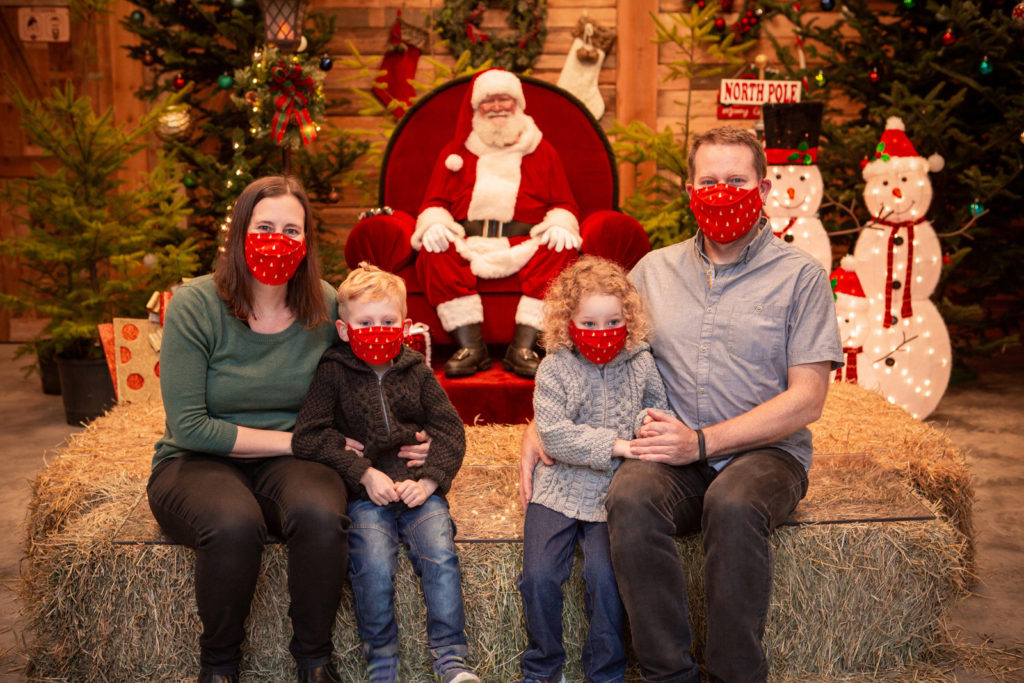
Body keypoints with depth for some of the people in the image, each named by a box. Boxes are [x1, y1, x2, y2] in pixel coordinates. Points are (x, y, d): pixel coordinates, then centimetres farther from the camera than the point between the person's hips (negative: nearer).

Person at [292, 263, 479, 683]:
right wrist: (364, 473, -11)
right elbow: (309, 436, -3)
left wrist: (428, 480, -7)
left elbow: (450, 431, 9)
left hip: (419, 487, 2)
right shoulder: (333, 373, 4)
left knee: (440, 554, -20)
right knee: (374, 566, -24)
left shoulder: (417, 372, 12)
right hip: (364, 494, -2)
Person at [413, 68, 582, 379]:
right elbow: (434, 202, 17)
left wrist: (560, 225, -7)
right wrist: (434, 224, -7)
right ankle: (471, 348, -35)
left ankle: (522, 348, -35)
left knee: (561, 250, -32)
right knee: (434, 251, -32)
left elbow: (564, 204, 17)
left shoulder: (542, 151, 21)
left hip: (524, 242, 0)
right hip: (466, 240, 1)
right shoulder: (455, 151, 22)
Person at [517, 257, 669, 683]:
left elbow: (657, 405, 16)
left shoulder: (640, 364, 4)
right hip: (560, 490, 0)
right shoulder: (555, 369, -5)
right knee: (539, 575, -11)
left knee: (605, 574, -17)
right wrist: (616, 444, -22)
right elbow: (554, 436, -14)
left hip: (615, 493, 1)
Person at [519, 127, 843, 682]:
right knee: (630, 499, -32)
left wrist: (702, 442, -15)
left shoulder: (799, 275, 3)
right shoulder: (654, 270, 15)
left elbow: (806, 400, -4)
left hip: (763, 452, -2)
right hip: (675, 457, 2)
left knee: (732, 505, -37)